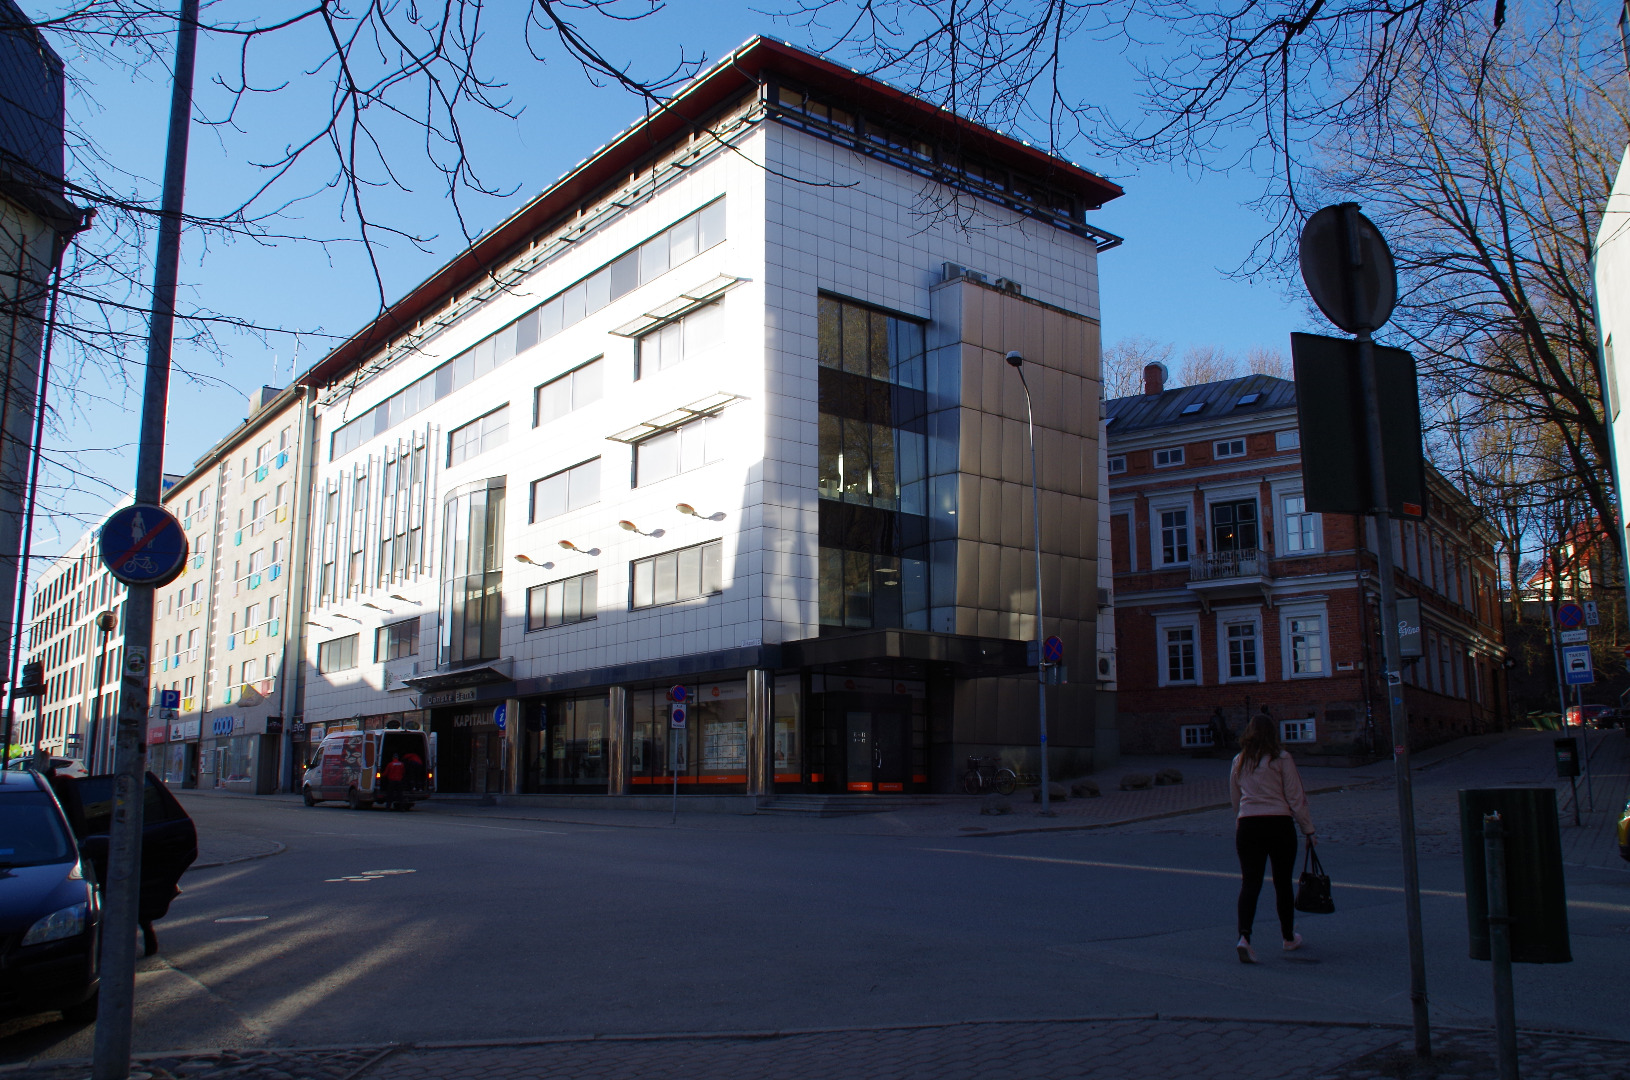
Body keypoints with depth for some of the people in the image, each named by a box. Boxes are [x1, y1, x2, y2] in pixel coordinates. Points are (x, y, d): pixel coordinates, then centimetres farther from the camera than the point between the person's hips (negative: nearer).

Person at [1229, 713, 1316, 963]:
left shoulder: (1239, 762, 8)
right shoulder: (1281, 759, -3)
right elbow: (1295, 797, -3)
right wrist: (1308, 830, 3)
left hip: (1247, 825, 2)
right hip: (1280, 824, -2)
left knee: (1250, 883, -2)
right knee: (1283, 883, 13)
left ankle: (1244, 936, -20)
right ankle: (1289, 938, 28)